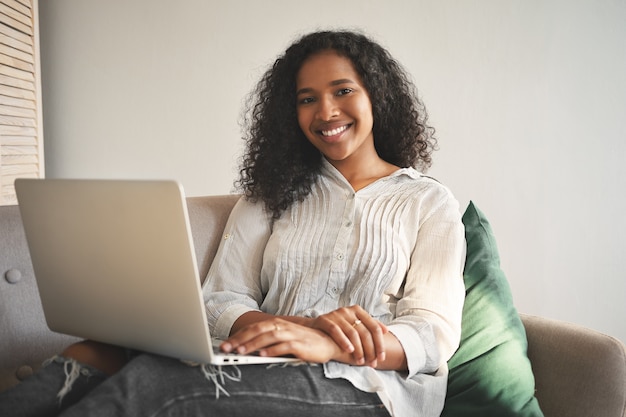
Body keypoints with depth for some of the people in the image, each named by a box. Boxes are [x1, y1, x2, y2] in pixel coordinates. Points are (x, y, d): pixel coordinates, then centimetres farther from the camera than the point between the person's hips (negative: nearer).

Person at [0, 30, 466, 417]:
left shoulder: (429, 202, 8)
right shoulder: (274, 193, 16)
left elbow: (436, 333, -4)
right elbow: (221, 301, 5)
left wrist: (326, 345, -24)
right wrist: (307, 322, -17)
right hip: (264, 369, 3)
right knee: (94, 353, -27)